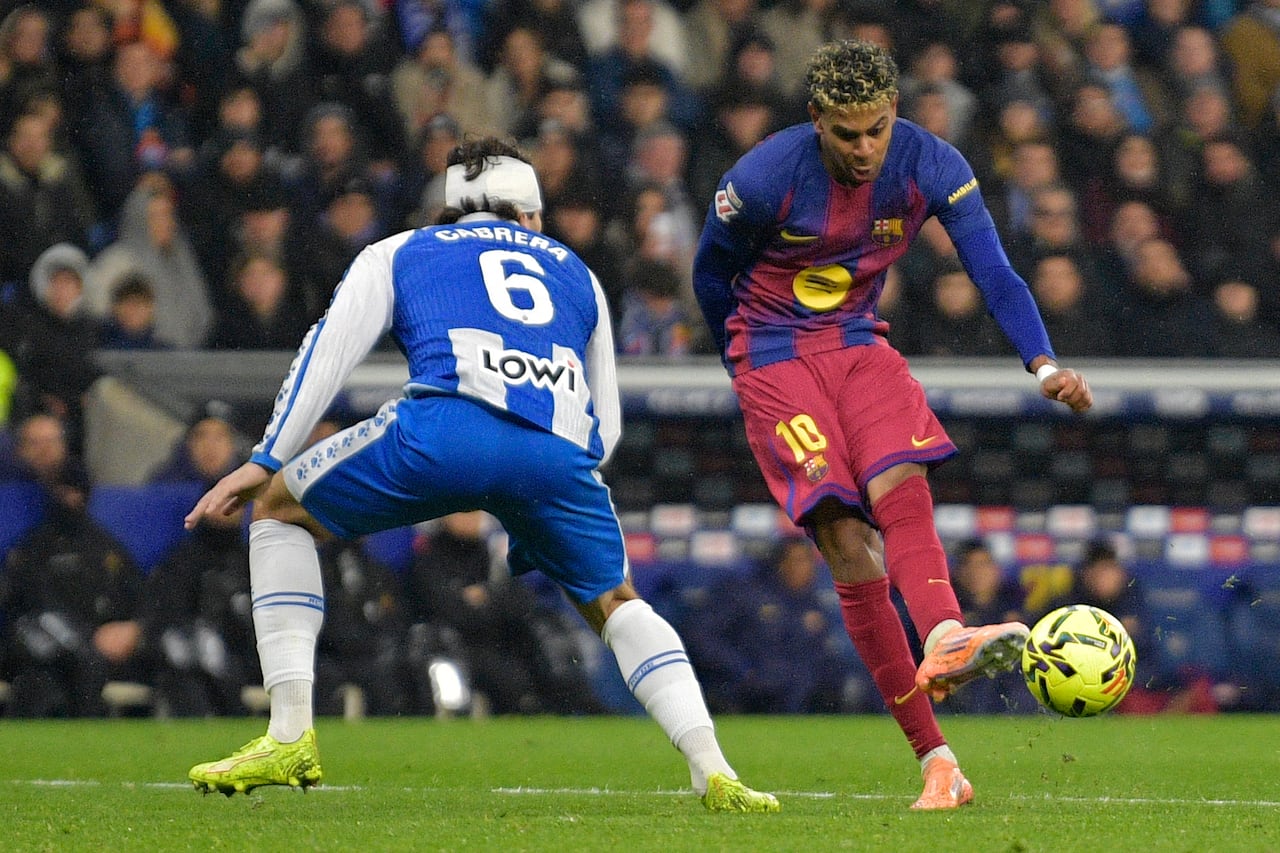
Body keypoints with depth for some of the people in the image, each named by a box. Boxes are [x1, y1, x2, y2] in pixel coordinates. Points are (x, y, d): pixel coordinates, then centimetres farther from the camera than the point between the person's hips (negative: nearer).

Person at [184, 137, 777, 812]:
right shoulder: (576, 275, 38)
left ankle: (289, 736, 9)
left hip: (447, 427, -2)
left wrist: (266, 461, 16)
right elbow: (607, 423, 38)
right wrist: (528, 516, 48)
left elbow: (328, 351, 18)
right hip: (562, 451, 2)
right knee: (615, 603, 27)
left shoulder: (398, 254, 32)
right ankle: (713, 771, 6)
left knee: (280, 510, 21)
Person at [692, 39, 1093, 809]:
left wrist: (1044, 363, -29)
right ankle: (936, 758, -23)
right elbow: (711, 274, 0)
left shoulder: (931, 167, -10)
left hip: (859, 346, 4)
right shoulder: (764, 178, -18)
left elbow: (995, 272, -14)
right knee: (850, 547, -18)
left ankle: (943, 643, -56)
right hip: (773, 357, -4)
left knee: (902, 489, -28)